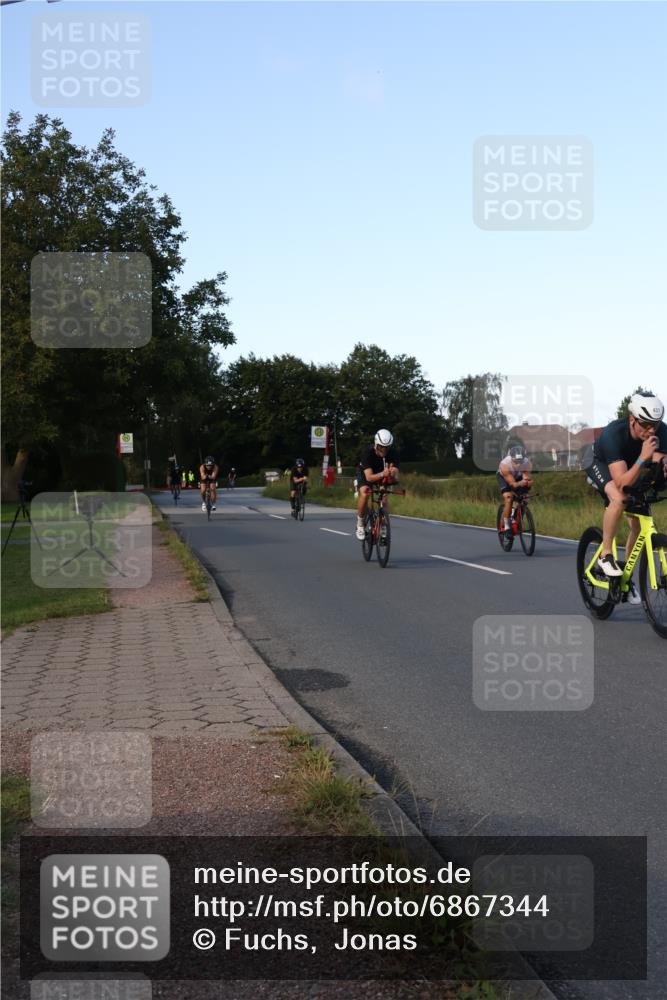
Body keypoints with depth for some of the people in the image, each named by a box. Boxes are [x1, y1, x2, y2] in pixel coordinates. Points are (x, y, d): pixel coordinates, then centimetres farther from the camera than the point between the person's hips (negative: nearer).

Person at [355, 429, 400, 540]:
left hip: (383, 476, 2)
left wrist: (392, 476, -57)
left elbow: (395, 478, -34)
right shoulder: (368, 452, -35)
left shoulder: (392, 454, -29)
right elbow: (369, 477, -43)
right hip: (366, 474, -2)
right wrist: (382, 474, -62)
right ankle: (360, 524, -12)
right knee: (364, 494, -30)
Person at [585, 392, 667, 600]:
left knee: (639, 521, -6)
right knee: (618, 499, -36)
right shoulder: (613, 434, -41)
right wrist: (643, 458, -58)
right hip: (601, 464, -5)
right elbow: (622, 483, -46)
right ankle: (605, 555, -19)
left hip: (632, 466, 5)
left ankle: (627, 574, 14)